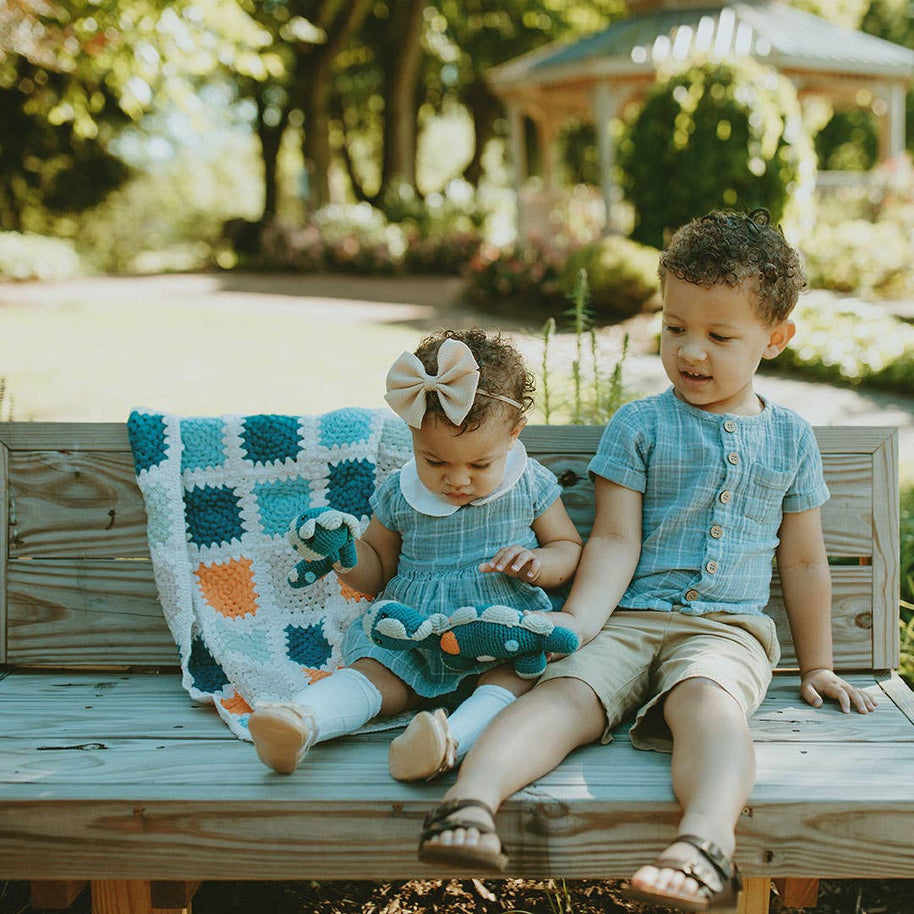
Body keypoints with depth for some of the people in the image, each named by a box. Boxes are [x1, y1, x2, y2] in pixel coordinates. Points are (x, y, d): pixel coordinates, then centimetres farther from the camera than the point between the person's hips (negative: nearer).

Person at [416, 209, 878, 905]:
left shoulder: (791, 438, 15)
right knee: (564, 693, -29)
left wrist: (817, 666, 23)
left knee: (707, 700, -35)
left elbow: (804, 561, 21)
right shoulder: (639, 425, 9)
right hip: (630, 618, 1)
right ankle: (471, 800, -48)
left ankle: (705, 846, -57)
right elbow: (616, 542, 3)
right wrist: (574, 621, -13)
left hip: (729, 627, 0)